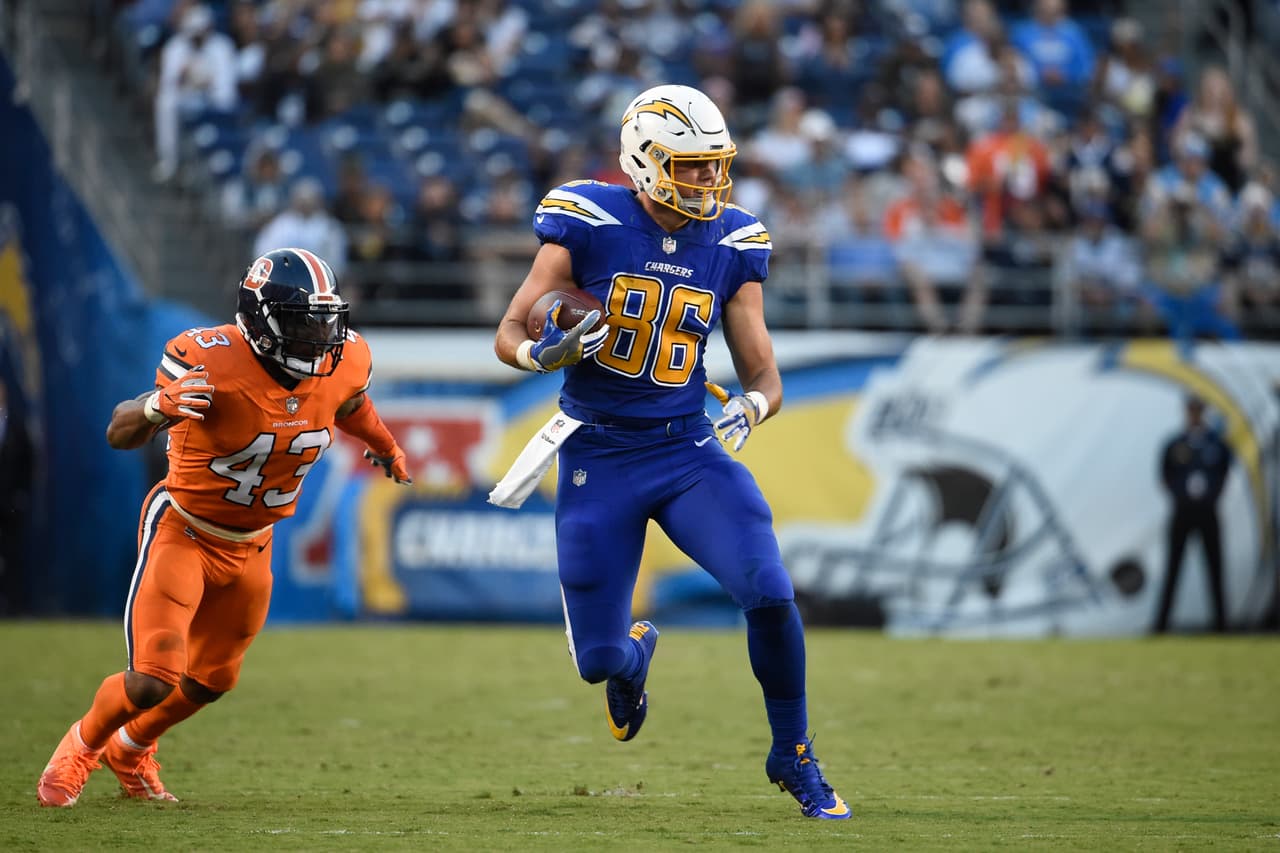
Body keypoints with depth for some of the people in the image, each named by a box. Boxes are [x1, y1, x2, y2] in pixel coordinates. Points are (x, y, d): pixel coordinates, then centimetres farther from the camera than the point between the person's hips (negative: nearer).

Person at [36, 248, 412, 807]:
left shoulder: (342, 363, -14)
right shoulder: (212, 363, -30)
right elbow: (120, 435, -27)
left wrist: (385, 446, 32)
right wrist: (157, 406, -49)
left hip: (250, 547, 6)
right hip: (182, 530, -6)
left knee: (209, 681, 19)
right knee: (153, 681, -15)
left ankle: (130, 749, 48)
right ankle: (82, 744, 17)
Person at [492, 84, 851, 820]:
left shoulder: (731, 246, 1)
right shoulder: (588, 226, -9)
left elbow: (765, 376, 4)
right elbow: (510, 336, -4)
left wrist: (750, 407, -19)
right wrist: (547, 352, -27)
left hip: (688, 451, 2)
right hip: (599, 459, -2)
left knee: (770, 593, -20)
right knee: (597, 659, -2)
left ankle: (794, 756, 2)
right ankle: (634, 651, 40)